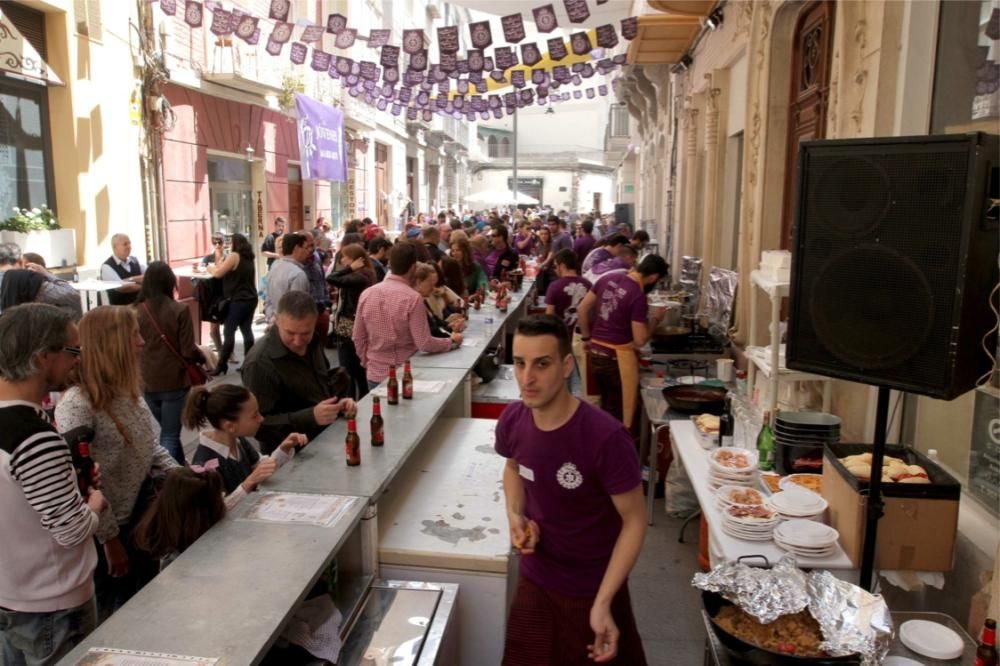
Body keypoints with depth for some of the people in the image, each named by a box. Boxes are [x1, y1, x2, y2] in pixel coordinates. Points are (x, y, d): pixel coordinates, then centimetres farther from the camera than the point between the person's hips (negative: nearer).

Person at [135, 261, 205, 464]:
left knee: (167, 430, 23)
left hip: (147, 382, 4)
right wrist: (203, 357, 7)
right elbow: (188, 351, -14)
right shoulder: (180, 310, -14)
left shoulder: (137, 311, -3)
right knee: (170, 435, 4)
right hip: (174, 382, -4)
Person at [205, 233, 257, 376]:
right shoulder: (248, 257, 13)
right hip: (251, 299, 8)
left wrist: (211, 268, 9)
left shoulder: (234, 256, -11)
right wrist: (219, 266, 17)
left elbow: (218, 273, -11)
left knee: (228, 332, -4)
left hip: (238, 300, -8)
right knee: (247, 330, 9)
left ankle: (222, 365, -2)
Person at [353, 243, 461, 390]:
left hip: (375, 375, 4)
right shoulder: (412, 298, -17)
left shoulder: (366, 294, -2)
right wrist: (452, 341, -1)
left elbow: (358, 338, 5)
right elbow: (424, 344, -17)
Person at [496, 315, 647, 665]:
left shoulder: (606, 438, -29)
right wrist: (515, 517, -8)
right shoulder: (512, 421, -13)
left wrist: (603, 602, -20)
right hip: (534, 580, 5)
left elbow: (634, 521, -17)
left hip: (594, 588, -4)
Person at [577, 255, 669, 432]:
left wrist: (587, 338, 18)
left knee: (607, 405, 22)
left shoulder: (609, 278, 1)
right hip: (617, 356, -7)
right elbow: (639, 341, -16)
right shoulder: (638, 296, -18)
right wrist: (656, 320, -1)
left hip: (596, 352, 7)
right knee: (620, 411, 9)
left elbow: (582, 309, 8)